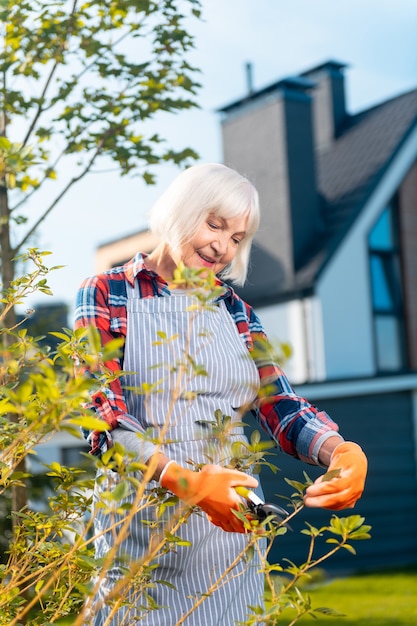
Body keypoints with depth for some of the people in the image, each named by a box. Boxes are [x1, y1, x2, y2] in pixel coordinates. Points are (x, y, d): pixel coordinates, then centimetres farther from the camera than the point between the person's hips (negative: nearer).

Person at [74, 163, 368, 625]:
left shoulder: (234, 310, 11)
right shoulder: (106, 295, -3)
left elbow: (281, 406, 2)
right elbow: (102, 413, -15)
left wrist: (340, 450, -20)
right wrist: (182, 480, -31)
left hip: (231, 519, 4)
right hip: (143, 523, -4)